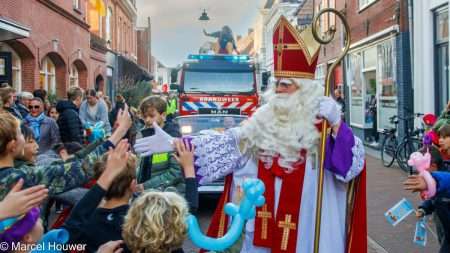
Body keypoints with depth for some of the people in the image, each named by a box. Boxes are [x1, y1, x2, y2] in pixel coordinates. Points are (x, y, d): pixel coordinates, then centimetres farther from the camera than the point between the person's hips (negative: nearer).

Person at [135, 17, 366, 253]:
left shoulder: (323, 121, -7)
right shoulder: (263, 120, 4)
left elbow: (352, 163, -16)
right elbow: (226, 143, 2)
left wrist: (336, 123, -31)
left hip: (308, 229, -4)